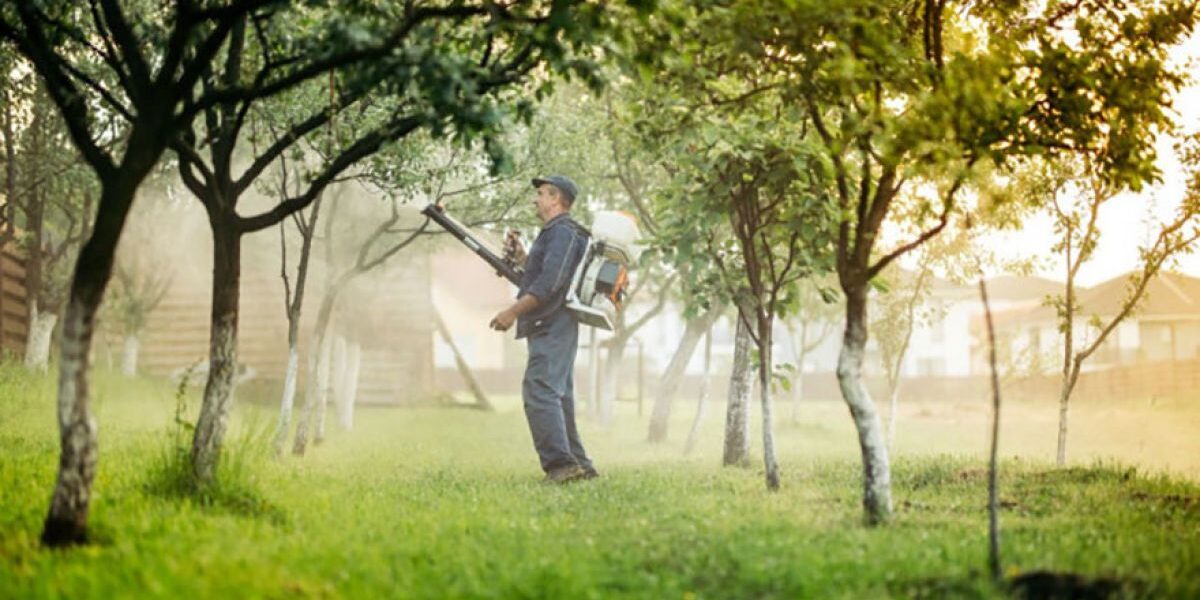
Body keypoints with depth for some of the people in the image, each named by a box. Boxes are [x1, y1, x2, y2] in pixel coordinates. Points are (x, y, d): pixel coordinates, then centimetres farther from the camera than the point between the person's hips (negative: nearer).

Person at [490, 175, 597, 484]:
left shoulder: (562, 232, -11)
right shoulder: (554, 233, 22)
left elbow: (550, 282, -22)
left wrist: (513, 311, -21)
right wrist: (521, 256, 22)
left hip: (552, 328, -11)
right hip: (551, 328, 11)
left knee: (539, 392, -18)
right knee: (556, 397, 13)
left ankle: (560, 464, -23)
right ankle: (578, 465, 16)